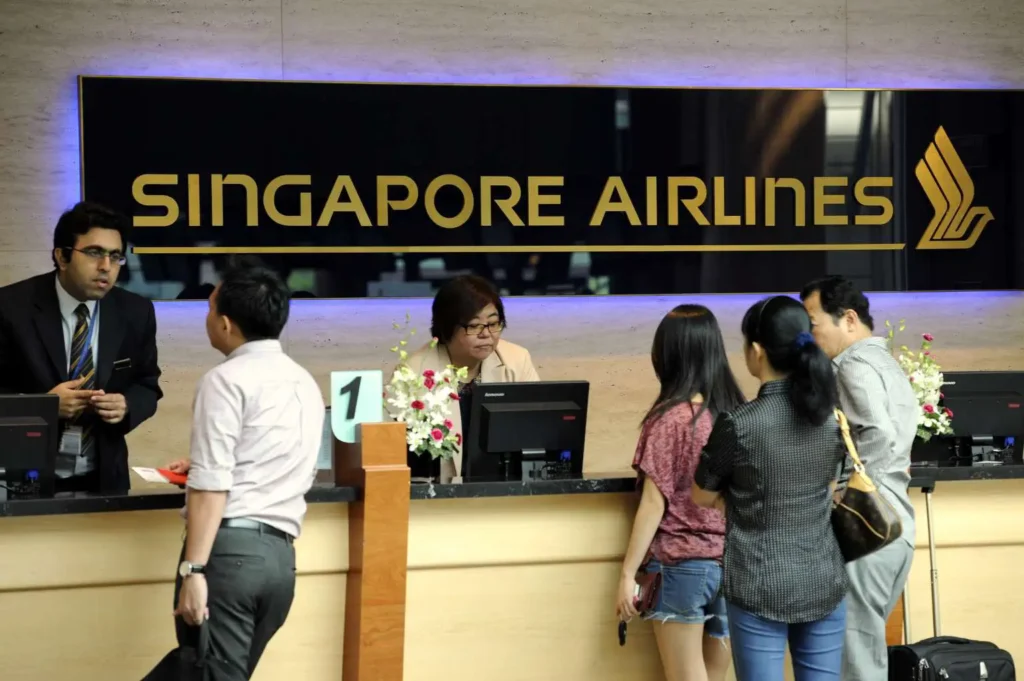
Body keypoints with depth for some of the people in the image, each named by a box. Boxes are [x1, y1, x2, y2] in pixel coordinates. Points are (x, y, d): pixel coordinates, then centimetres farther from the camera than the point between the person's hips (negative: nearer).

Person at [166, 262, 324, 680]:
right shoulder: (306, 384, 19)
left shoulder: (226, 379, -6)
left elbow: (212, 485, -15)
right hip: (279, 556, 8)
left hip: (229, 548, -8)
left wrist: (193, 569, -17)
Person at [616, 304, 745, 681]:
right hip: (731, 562, 5)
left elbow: (655, 504, -11)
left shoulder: (670, 417, -10)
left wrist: (628, 572, -7)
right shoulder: (736, 412, 4)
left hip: (681, 562, -5)